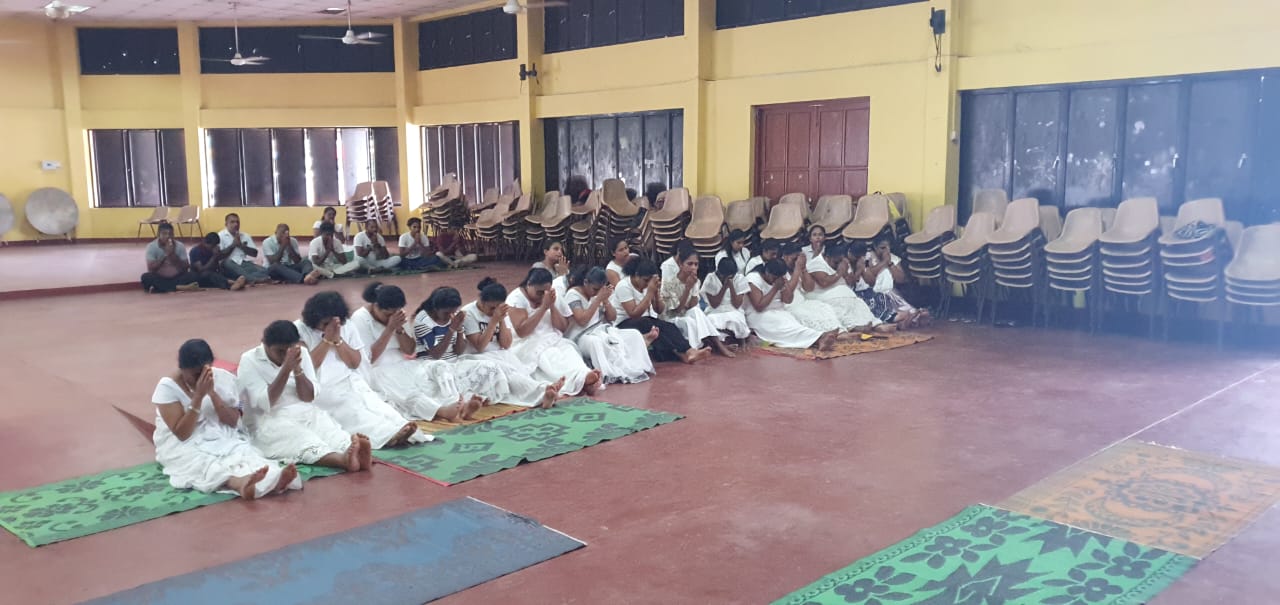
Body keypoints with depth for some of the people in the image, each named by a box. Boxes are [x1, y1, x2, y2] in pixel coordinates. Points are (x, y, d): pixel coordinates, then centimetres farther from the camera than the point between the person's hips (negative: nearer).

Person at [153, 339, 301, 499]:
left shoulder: (223, 378, -1)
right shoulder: (167, 387, -11)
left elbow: (233, 422, -6)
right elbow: (182, 434, -18)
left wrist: (212, 393, -18)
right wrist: (198, 396, -24)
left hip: (222, 438, 3)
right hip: (183, 447, -3)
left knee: (243, 452, -29)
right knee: (205, 462, -36)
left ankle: (274, 480, -59)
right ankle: (241, 483, -67)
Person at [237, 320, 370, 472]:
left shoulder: (302, 353, 5)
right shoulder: (250, 360, -5)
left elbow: (309, 397, -1)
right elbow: (265, 403, -15)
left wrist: (297, 368, -16)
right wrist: (286, 369, -22)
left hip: (307, 415, 5)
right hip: (270, 422, -4)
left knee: (333, 434, -28)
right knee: (306, 443, -35)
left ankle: (354, 452, -58)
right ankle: (344, 459, -62)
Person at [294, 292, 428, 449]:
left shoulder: (347, 328, 10)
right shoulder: (299, 330, -1)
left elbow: (355, 363, 4)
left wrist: (337, 340, -7)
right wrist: (327, 339, -11)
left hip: (351, 382, 4)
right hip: (321, 388, -4)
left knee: (372, 401, -28)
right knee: (351, 407, -33)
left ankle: (399, 429, -54)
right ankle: (388, 435, -56)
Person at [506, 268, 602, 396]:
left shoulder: (552, 297, 9)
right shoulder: (516, 298, -6)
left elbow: (562, 328, 6)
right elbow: (521, 332, -17)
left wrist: (552, 307, -10)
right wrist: (543, 307, -17)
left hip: (553, 341, 5)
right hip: (527, 344, -5)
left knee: (569, 350, -29)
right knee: (550, 356, -35)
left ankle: (585, 379, -58)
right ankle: (582, 379, -61)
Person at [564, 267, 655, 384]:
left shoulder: (599, 292, 8)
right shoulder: (573, 294, -10)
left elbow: (612, 318, 9)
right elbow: (582, 321, -21)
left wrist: (605, 300, -9)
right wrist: (598, 299, -18)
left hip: (603, 331, 7)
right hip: (581, 337, -7)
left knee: (634, 335, -8)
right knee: (595, 342, -41)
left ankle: (637, 368, -18)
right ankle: (615, 373, -42)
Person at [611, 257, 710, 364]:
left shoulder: (648, 284, 3)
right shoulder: (624, 286, -16)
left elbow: (658, 310, 3)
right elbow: (634, 314, -24)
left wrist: (656, 292, -16)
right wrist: (650, 292, -25)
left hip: (646, 323, 6)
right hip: (623, 325, -6)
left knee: (668, 326, -25)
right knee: (651, 325, -35)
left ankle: (688, 352, -42)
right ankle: (684, 353, -40)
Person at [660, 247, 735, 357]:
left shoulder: (695, 281, -1)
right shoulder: (669, 281, -17)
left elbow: (693, 307, -10)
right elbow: (677, 309, -19)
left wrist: (693, 287, -21)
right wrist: (688, 287, -26)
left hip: (687, 318, 5)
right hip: (670, 320, -4)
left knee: (696, 313, -28)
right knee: (690, 322, -33)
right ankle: (717, 345, -23)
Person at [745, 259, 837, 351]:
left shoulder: (780, 278, 4)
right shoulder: (753, 279, -14)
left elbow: (787, 300, -3)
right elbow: (759, 307, -21)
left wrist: (785, 284, -18)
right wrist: (775, 288, -18)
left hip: (779, 313, 6)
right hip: (759, 316, -6)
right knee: (785, 325, -31)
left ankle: (817, 341, -54)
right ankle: (819, 338, -51)